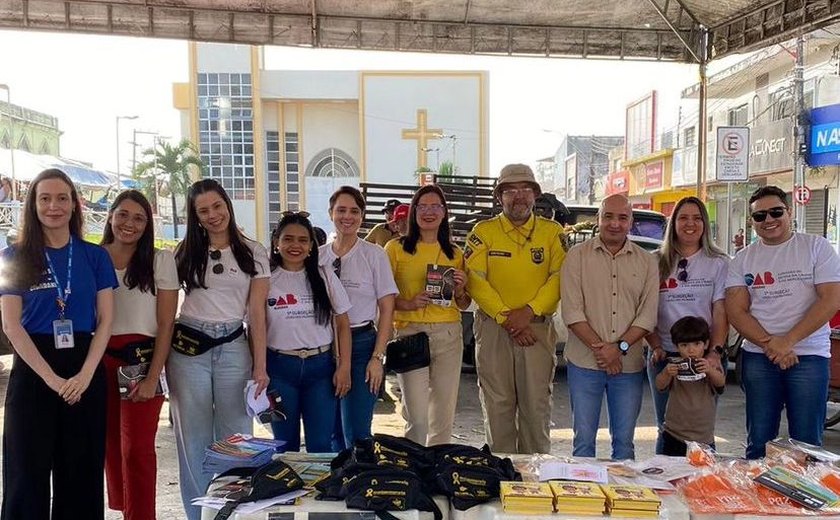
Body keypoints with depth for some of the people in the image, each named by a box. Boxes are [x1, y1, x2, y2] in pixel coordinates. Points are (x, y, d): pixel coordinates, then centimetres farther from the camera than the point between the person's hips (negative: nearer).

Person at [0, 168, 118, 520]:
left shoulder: (95, 256, 5)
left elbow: (105, 320, 1)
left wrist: (85, 375, -11)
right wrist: (51, 378, -14)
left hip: (86, 369, 1)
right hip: (32, 369, -1)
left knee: (82, 472, 8)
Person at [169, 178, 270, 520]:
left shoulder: (253, 253, 3)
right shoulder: (186, 251, 6)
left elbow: (257, 313, 1)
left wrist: (260, 366, -5)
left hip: (233, 347, 0)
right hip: (188, 348, 1)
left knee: (235, 436, 4)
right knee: (194, 437, 8)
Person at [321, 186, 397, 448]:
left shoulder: (374, 254, -2)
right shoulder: (318, 256, 6)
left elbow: (386, 310, -3)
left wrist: (377, 357, -10)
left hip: (362, 343, -3)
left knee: (356, 432, -4)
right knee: (333, 431, 12)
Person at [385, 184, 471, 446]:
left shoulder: (455, 253, 14)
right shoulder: (396, 248, 2)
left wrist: (460, 289, -1)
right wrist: (408, 304, -18)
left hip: (449, 335, 4)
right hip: (410, 333, -4)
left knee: (444, 415, 9)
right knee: (417, 417, -8)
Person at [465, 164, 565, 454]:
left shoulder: (553, 232, 7)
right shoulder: (483, 231, 5)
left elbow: (559, 277, -2)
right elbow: (475, 280, -4)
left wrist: (528, 312, -14)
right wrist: (506, 318, -12)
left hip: (538, 328, 0)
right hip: (493, 328, 0)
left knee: (537, 405, 4)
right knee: (497, 405, 5)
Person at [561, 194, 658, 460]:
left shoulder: (646, 261, 7)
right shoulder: (578, 255, 1)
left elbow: (648, 314, 0)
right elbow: (572, 311, -6)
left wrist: (619, 347, -12)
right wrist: (598, 347, -14)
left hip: (629, 364, 2)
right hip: (584, 362, -2)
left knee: (624, 440, 11)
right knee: (583, 439, 5)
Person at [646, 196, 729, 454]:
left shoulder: (718, 263, 4)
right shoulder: (657, 262, 8)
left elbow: (721, 312, -2)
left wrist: (716, 351, -13)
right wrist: (656, 347, -5)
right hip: (664, 356, 2)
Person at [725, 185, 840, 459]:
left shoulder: (816, 247, 2)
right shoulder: (743, 259, 8)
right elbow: (736, 310, 1)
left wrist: (787, 341, -13)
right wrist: (769, 344, -14)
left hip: (809, 356, -2)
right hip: (758, 357, 2)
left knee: (807, 443, 3)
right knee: (758, 442, 8)